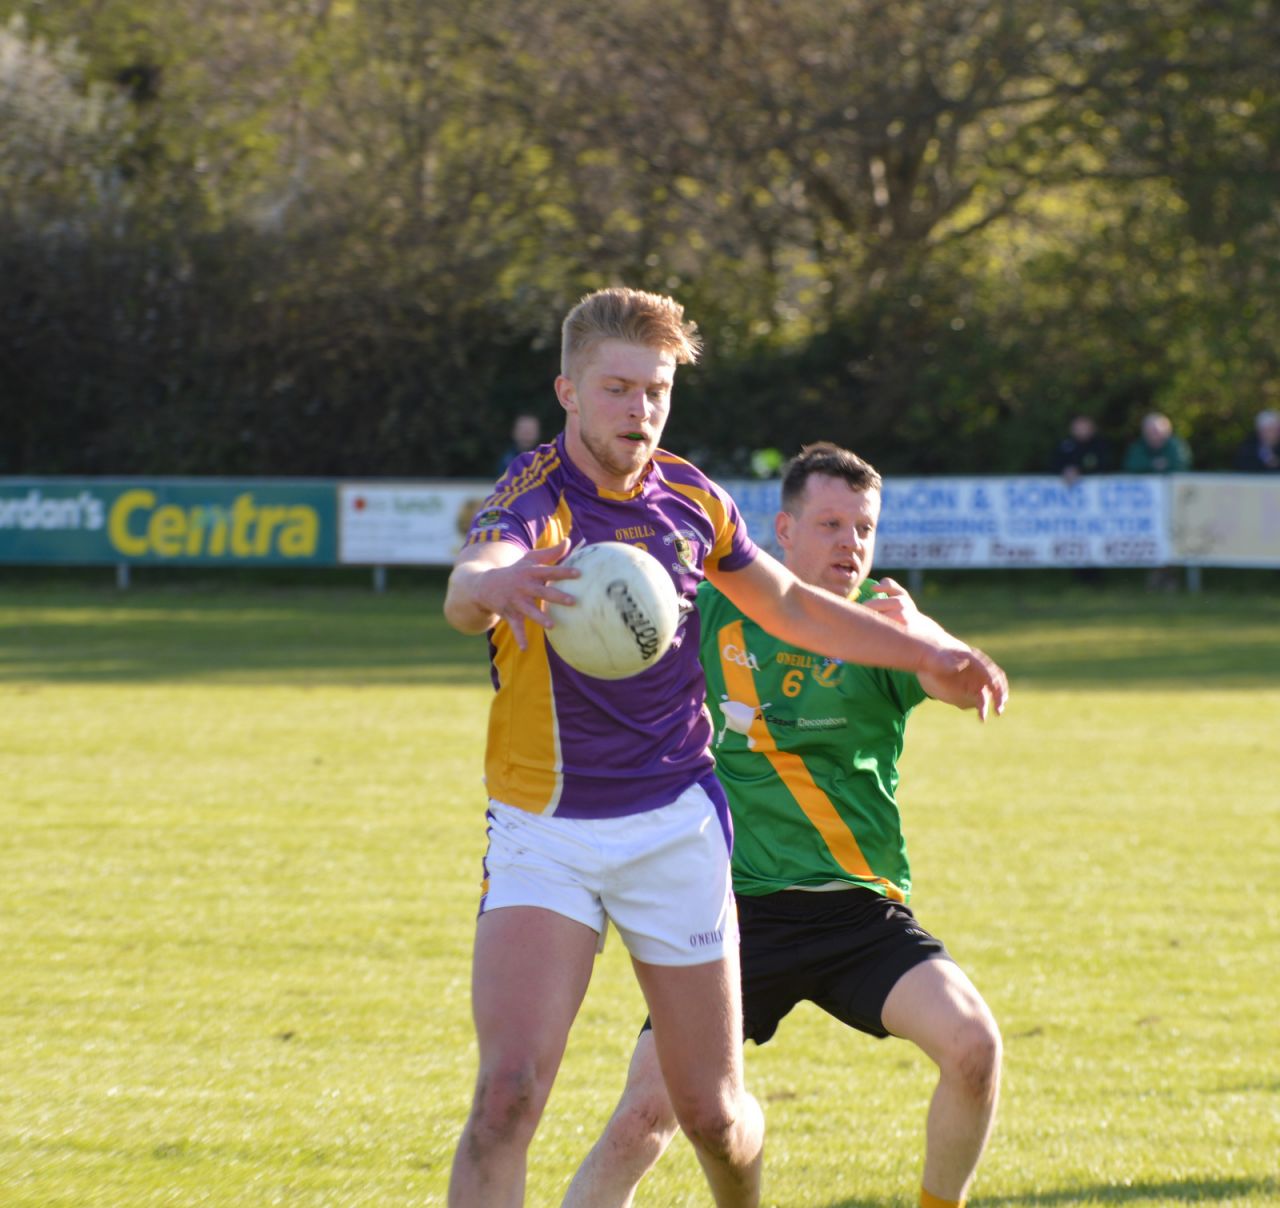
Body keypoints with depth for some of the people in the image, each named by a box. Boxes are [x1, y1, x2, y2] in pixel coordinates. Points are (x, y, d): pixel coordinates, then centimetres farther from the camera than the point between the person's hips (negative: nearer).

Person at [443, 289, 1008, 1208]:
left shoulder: (690, 496, 2)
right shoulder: (533, 499, -17)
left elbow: (791, 605, 22)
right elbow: (465, 594, -42)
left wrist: (932, 654, 18)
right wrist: (496, 583, -67)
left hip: (676, 822, 4)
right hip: (545, 831, -4)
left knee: (714, 1110, 6)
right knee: (508, 1092, -19)